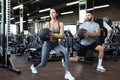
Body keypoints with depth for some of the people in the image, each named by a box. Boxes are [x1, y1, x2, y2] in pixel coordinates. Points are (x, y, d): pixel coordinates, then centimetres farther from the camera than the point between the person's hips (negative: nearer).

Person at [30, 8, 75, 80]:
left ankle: (67, 74, -27)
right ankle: (33, 66, 38)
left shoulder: (60, 24, -3)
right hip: (48, 44, -1)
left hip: (56, 44, 1)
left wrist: (53, 35, -31)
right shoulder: (47, 24, -3)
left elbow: (62, 35, -14)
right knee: (43, 64, 1)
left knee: (66, 52, -32)